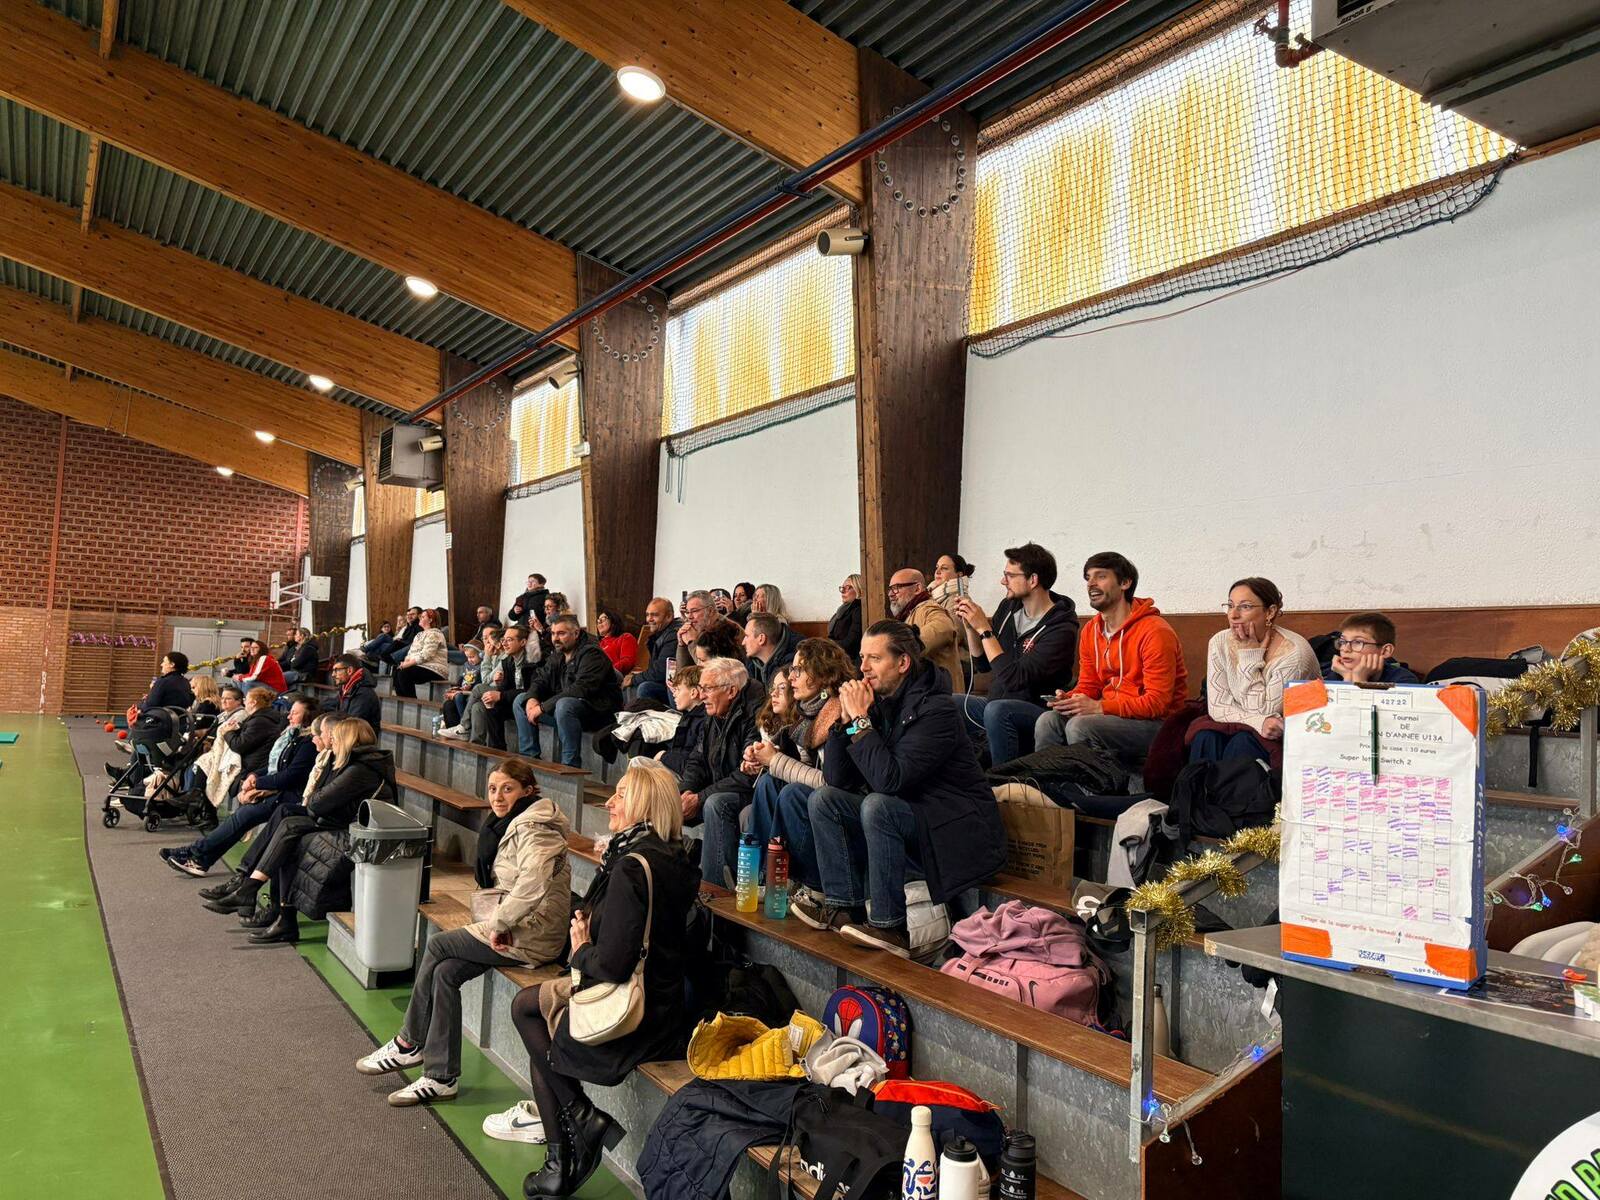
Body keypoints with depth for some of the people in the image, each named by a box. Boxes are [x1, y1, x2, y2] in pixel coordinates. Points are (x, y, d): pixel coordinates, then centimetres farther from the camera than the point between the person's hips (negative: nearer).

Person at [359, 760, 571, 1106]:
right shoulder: (509, 824, 14)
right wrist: (499, 921, 5)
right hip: (516, 927, 9)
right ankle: (440, 1077, 6)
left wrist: (501, 923, -23)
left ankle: (409, 1044, 12)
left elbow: (532, 883, -35)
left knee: (437, 944, -5)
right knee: (445, 972, -2)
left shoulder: (532, 829, -18)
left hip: (531, 935, -9)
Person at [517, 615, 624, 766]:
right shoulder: (557, 655, 10)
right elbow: (540, 680, 10)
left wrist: (543, 707, -28)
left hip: (597, 711, -9)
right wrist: (532, 698, -15)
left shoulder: (591, 653, -17)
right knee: (521, 700, 4)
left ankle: (571, 766, -30)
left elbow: (581, 690, -29)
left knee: (564, 705, -39)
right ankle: (529, 758, 3)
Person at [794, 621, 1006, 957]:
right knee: (823, 799, -3)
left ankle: (889, 927, -23)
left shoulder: (936, 709, -20)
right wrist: (846, 718, -11)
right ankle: (844, 905, -3)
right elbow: (836, 779, -1)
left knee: (877, 805, -32)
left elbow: (890, 780, -30)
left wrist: (861, 719, -23)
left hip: (957, 828, -8)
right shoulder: (877, 702, 1)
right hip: (906, 819, 8)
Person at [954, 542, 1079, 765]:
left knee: (997, 710, -34)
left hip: (1037, 708, -7)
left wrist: (984, 629, -21)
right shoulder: (1008, 607, 5)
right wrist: (971, 625, -4)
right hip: (998, 702, 8)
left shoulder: (1061, 629, -18)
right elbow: (982, 664, 12)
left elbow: (1014, 679, -25)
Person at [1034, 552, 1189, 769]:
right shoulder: (1090, 631, 10)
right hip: (1111, 716, 7)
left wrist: (1099, 707, -24)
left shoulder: (1155, 632, -15)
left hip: (1157, 723, -7)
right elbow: (1087, 686, 15)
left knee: (1079, 725, -28)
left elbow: (1157, 702, -18)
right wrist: (1069, 699, -9)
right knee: (1048, 721, -16)